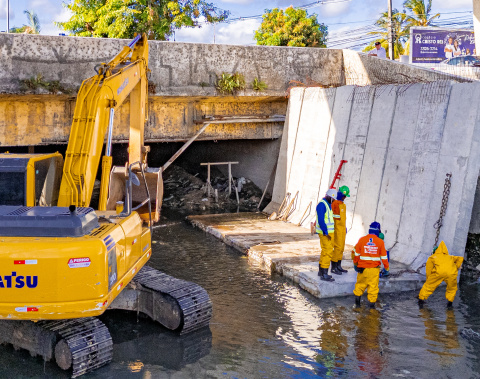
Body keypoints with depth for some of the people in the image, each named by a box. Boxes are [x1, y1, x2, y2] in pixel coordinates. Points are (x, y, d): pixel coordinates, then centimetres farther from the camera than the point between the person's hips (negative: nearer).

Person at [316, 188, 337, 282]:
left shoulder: (328, 204, 15)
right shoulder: (322, 205, -17)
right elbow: (321, 220, -22)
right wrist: (326, 233, -23)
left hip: (329, 232, 10)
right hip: (325, 233, -10)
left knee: (325, 252, 16)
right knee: (328, 252, -11)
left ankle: (321, 271, 26)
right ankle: (324, 274, -10)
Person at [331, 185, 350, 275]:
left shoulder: (343, 204, 15)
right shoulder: (335, 203, -13)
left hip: (342, 228, 9)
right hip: (337, 228, -9)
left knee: (341, 247, 11)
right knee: (337, 247, -9)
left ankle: (338, 266, 20)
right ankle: (333, 268, -5)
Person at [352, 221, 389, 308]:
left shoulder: (361, 240, -3)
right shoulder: (380, 242, -5)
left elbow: (356, 254, 5)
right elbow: (383, 256, 1)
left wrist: (355, 263, 21)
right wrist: (386, 267, 14)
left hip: (362, 268, 1)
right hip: (374, 269, -1)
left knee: (360, 284, 17)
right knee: (373, 286, 7)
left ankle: (357, 296, 16)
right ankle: (372, 303, 9)